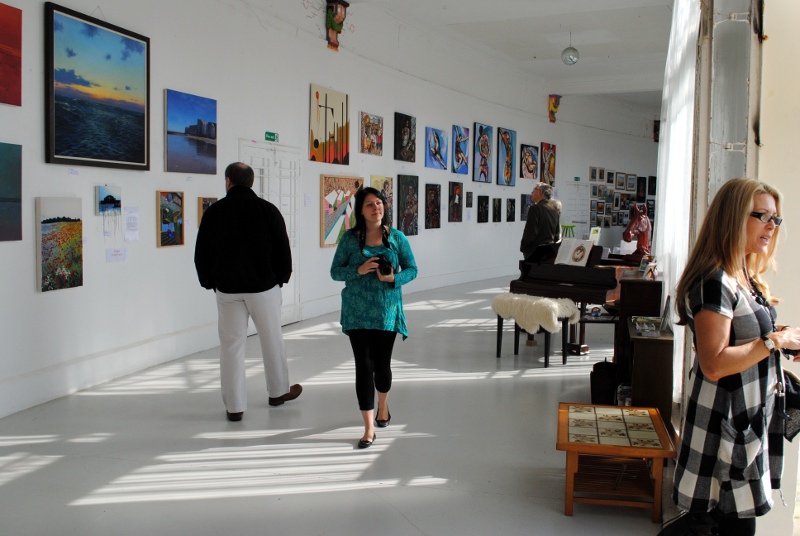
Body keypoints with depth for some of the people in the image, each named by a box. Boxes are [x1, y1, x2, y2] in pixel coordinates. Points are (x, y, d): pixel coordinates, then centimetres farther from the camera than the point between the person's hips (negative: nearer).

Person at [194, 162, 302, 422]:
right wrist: (281, 279, 13)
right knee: (272, 339, 15)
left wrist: (211, 283, 15)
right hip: (264, 286, 0)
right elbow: (283, 250, -1)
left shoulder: (213, 212, -1)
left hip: (227, 289, 1)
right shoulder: (268, 210, -4)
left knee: (231, 344, 6)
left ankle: (234, 406, 9)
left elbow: (201, 254, 4)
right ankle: (278, 391, 30)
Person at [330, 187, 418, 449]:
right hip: (357, 313, -1)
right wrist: (359, 270, -17)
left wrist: (393, 278, -16)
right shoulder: (350, 238, -1)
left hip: (387, 311, 1)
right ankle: (369, 428, 2)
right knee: (364, 366, -4)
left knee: (382, 364, 10)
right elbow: (335, 271, 1)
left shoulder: (397, 237, 1)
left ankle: (383, 406, 43)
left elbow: (412, 269, 4)